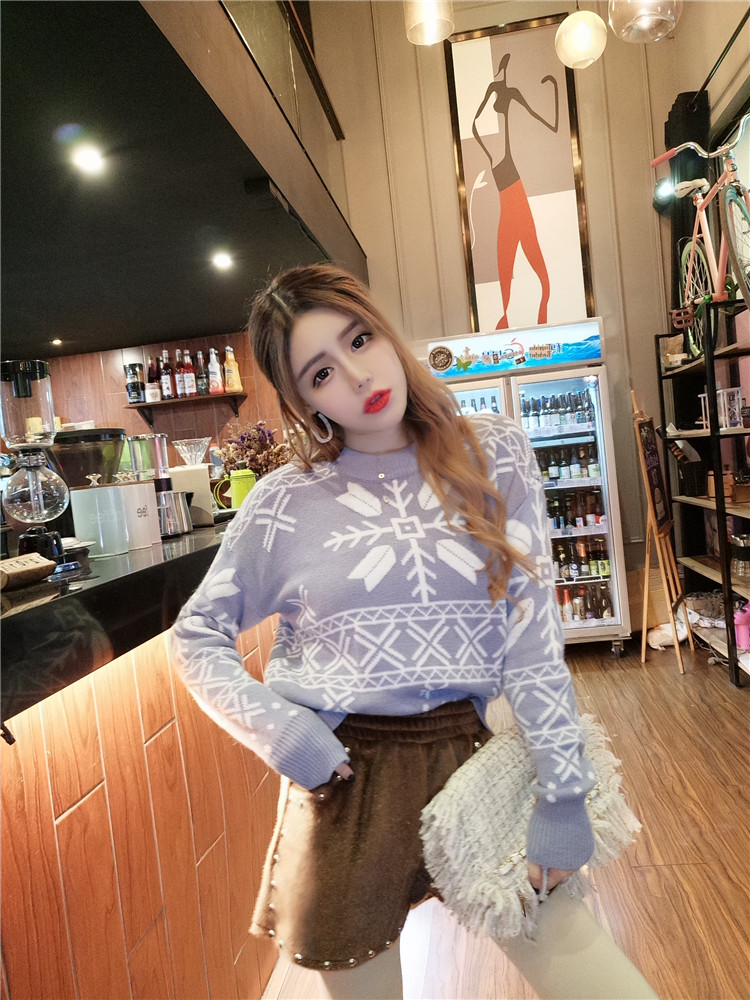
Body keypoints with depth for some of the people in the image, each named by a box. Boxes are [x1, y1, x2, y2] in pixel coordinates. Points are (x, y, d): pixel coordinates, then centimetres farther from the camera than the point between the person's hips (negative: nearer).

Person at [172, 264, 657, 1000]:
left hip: (473, 752, 1)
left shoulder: (494, 454, -3)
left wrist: (561, 788, -8)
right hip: (343, 773, 0)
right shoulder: (286, 501, -4)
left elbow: (533, 628, -6)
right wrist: (275, 726, -10)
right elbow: (196, 636, 5)